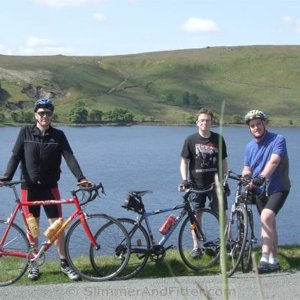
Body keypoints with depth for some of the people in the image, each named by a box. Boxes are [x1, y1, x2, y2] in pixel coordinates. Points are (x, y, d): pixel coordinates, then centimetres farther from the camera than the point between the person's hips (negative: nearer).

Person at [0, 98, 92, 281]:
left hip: (50, 187, 0)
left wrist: (81, 178, -23)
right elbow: (16, 156, -3)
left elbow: (69, 157, -9)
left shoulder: (58, 135, 0)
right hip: (29, 187, 0)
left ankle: (64, 263, 9)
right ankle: (34, 264, 18)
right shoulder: (26, 132, 0)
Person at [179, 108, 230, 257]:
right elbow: (184, 161, 1)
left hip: (215, 183, 1)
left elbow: (223, 162, 10)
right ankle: (196, 246, 12)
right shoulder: (191, 140, -1)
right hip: (197, 184, -1)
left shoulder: (218, 139, 4)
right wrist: (184, 179, -12)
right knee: (196, 215, 4)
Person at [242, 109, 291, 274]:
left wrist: (261, 177, -43)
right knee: (269, 224, 13)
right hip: (260, 190, 7)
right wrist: (244, 176, -16)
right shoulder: (250, 146, 6)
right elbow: (247, 167, 9)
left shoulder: (278, 140, -14)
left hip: (278, 188, -7)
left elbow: (273, 162, -28)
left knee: (266, 217, -27)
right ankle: (273, 261, 23)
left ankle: (265, 259, -29)